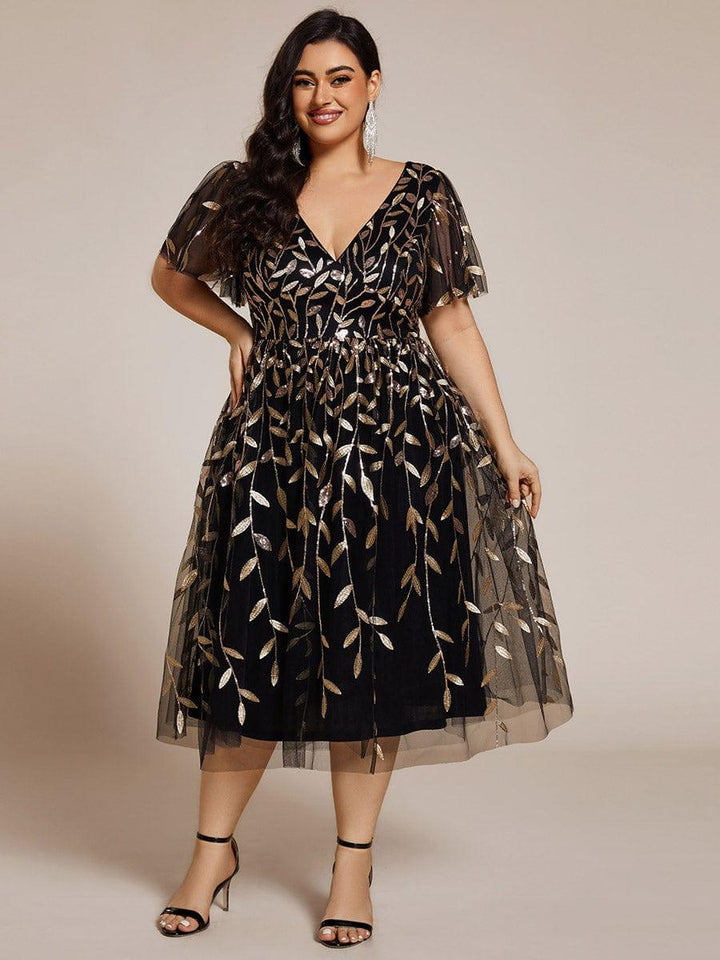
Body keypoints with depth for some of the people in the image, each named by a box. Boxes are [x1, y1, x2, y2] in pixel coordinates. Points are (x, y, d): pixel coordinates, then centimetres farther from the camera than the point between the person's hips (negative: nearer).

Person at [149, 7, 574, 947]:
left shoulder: (424, 194, 2)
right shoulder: (242, 191, 3)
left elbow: (452, 323, 4)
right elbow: (172, 275, 19)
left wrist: (505, 446, 0)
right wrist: (242, 334, 6)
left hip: (399, 443, 0)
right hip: (275, 443, 0)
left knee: (378, 648, 5)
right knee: (254, 647, 5)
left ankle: (355, 858, 20)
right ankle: (214, 847, 23)